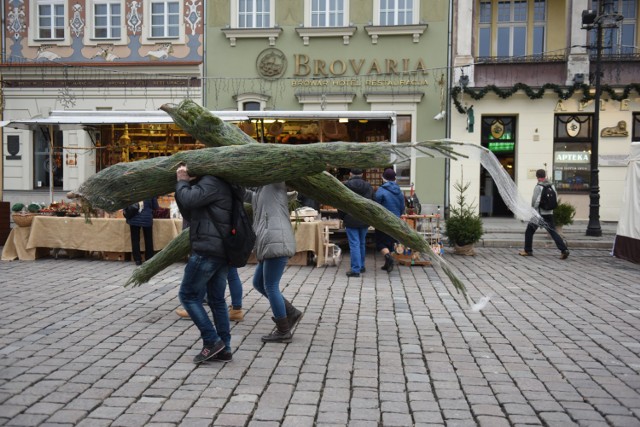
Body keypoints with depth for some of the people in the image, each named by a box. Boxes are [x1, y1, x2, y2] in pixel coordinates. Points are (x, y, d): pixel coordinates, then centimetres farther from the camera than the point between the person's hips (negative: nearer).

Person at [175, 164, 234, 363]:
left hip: (207, 250, -10)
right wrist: (182, 184, 12)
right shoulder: (216, 185, 24)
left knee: (188, 295, -1)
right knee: (217, 300, 11)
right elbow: (189, 214, 22)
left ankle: (212, 341, -2)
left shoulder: (211, 182, -6)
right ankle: (224, 349, 13)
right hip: (222, 251, 10)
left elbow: (189, 199, -21)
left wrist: (182, 182, -1)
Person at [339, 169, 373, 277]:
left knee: (354, 244, -3)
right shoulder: (369, 186, 3)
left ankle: (355, 269, -6)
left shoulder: (345, 186, -8)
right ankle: (361, 266, 26)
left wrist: (342, 217, 9)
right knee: (362, 243, 17)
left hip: (351, 220, -4)